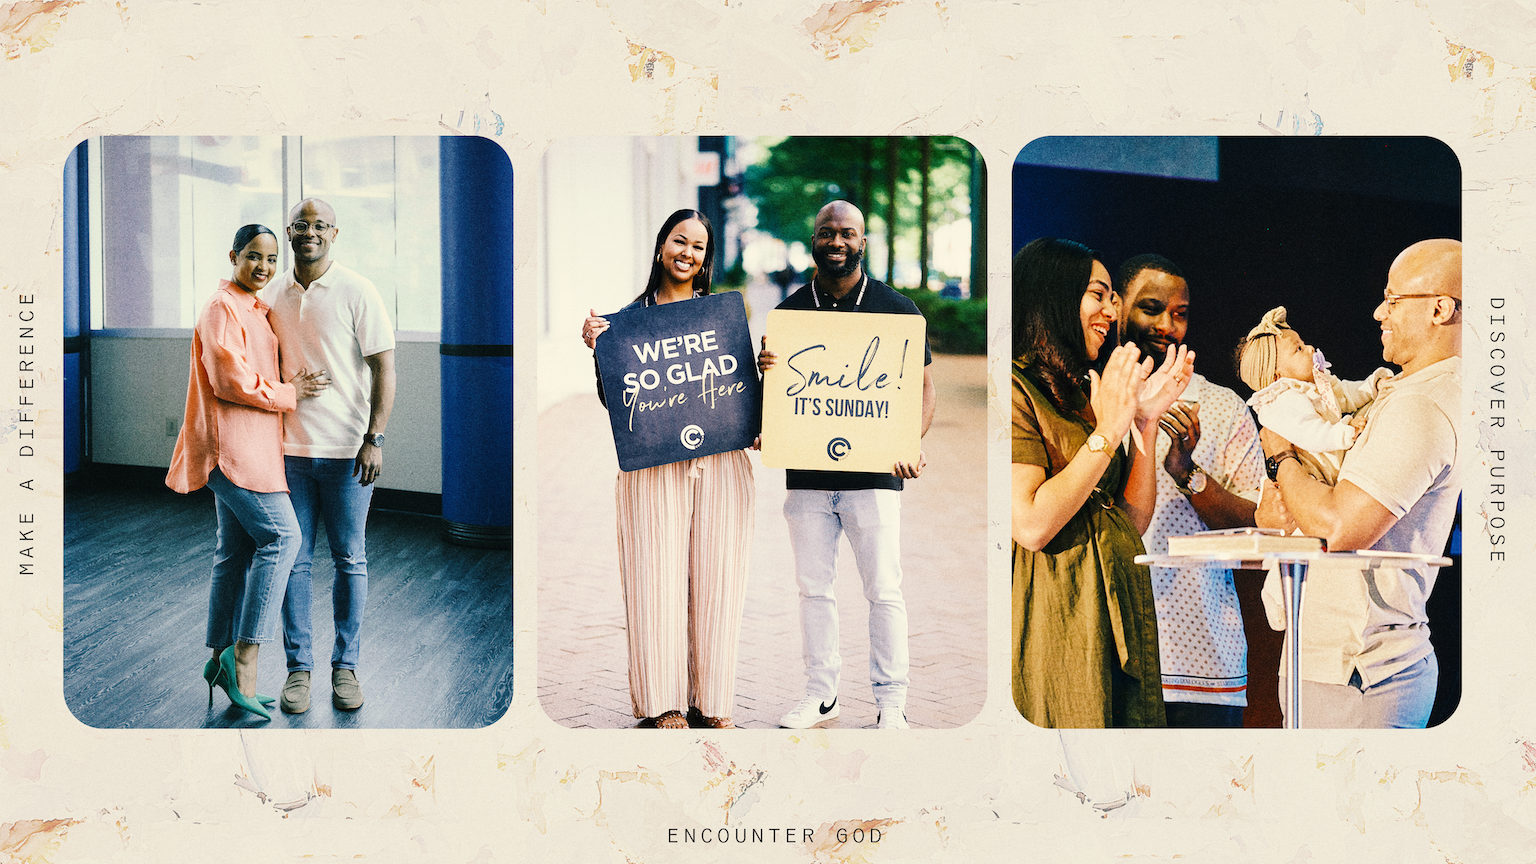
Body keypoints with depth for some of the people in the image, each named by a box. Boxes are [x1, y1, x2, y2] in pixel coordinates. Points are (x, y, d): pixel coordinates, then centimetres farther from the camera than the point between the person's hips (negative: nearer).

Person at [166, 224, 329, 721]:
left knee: (237, 549, 11)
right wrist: (290, 394, -10)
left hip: (253, 446, 10)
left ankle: (222, 658, 18)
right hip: (232, 443, -10)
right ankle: (244, 657, -15)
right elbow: (232, 381, -19)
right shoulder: (222, 308, -11)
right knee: (281, 534, -17)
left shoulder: (256, 310, 19)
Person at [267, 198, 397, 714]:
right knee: (293, 559, 5)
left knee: (350, 559, 4)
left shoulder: (357, 292, -3)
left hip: (347, 449, -3)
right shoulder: (273, 295, 9)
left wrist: (375, 439, -12)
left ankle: (345, 665, 15)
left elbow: (383, 368, -5)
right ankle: (298, 666, 14)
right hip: (289, 448, 3)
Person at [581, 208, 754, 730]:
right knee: (659, 578, 0)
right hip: (655, 465, -1)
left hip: (722, 463, 2)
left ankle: (712, 699, 15)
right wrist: (598, 350, -11)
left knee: (715, 578, 4)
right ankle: (663, 701, 11)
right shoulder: (629, 318, 7)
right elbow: (613, 401, 3)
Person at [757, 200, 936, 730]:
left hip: (873, 472, -3)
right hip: (806, 472, 3)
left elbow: (924, 388, 4)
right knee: (813, 587, 8)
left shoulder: (896, 309, 2)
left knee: (883, 590, 0)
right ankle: (821, 694, 19)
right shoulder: (789, 311, 9)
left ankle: (890, 701, 11)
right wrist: (764, 369, -8)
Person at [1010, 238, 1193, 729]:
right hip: (1056, 615, -8)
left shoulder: (1080, 392, 18)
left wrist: (1146, 421, 5)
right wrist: (1108, 431, -14)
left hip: (1119, 614, 8)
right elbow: (1031, 525, -19)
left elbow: (1135, 521, 14)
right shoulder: (1018, 389, -8)